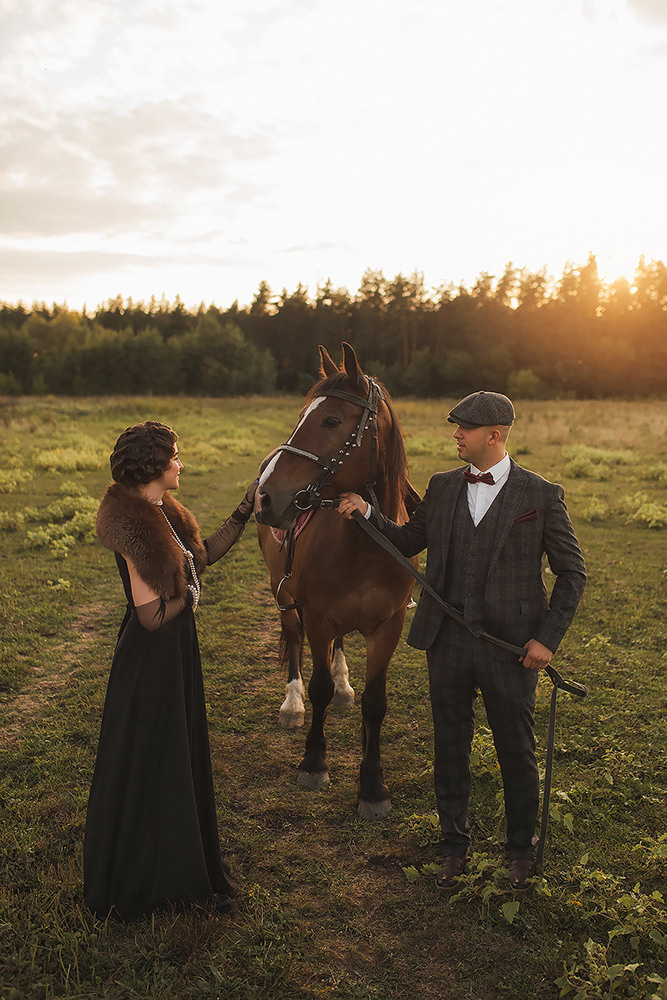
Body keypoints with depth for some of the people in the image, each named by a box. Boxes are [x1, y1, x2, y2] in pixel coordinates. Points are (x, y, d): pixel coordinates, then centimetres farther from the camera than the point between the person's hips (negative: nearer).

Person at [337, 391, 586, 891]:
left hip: (510, 648, -3)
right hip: (448, 643, 3)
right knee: (450, 748, 15)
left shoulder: (542, 495, -7)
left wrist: (548, 638, -10)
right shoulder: (443, 487, 4)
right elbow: (409, 540, 14)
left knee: (517, 753, 13)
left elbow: (572, 573, -3)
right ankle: (455, 844, 36)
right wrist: (368, 513, -2)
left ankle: (522, 849, 36)